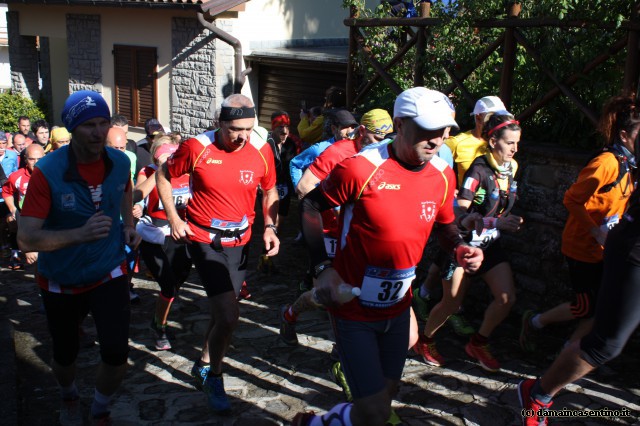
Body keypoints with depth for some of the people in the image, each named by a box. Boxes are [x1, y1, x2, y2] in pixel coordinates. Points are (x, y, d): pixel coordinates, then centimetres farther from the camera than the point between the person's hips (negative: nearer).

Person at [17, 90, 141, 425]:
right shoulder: (47, 172, -23)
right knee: (65, 355, 17)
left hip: (109, 273, 2)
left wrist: (128, 225, 0)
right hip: (61, 281, -1)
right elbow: (25, 239, -27)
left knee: (116, 352, -12)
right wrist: (79, 234, -41)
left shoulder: (120, 162, -9)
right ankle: (69, 397, 53)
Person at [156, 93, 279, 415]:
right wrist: (173, 218, -4)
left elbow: (270, 191, 7)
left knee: (222, 311, 18)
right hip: (204, 240, -4)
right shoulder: (197, 147, -15)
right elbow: (163, 175, 1)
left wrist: (270, 227, -8)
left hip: (239, 242, 4)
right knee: (228, 316, -14)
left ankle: (203, 365, 43)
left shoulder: (261, 150, -8)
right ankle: (214, 378, 12)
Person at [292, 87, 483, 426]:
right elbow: (311, 206, -9)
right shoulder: (360, 168, -21)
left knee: (386, 392, 19)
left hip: (397, 306, 6)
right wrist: (322, 268, -18)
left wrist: (460, 248, -7)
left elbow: (445, 223, 15)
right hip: (354, 309, -6)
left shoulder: (443, 175, -3)